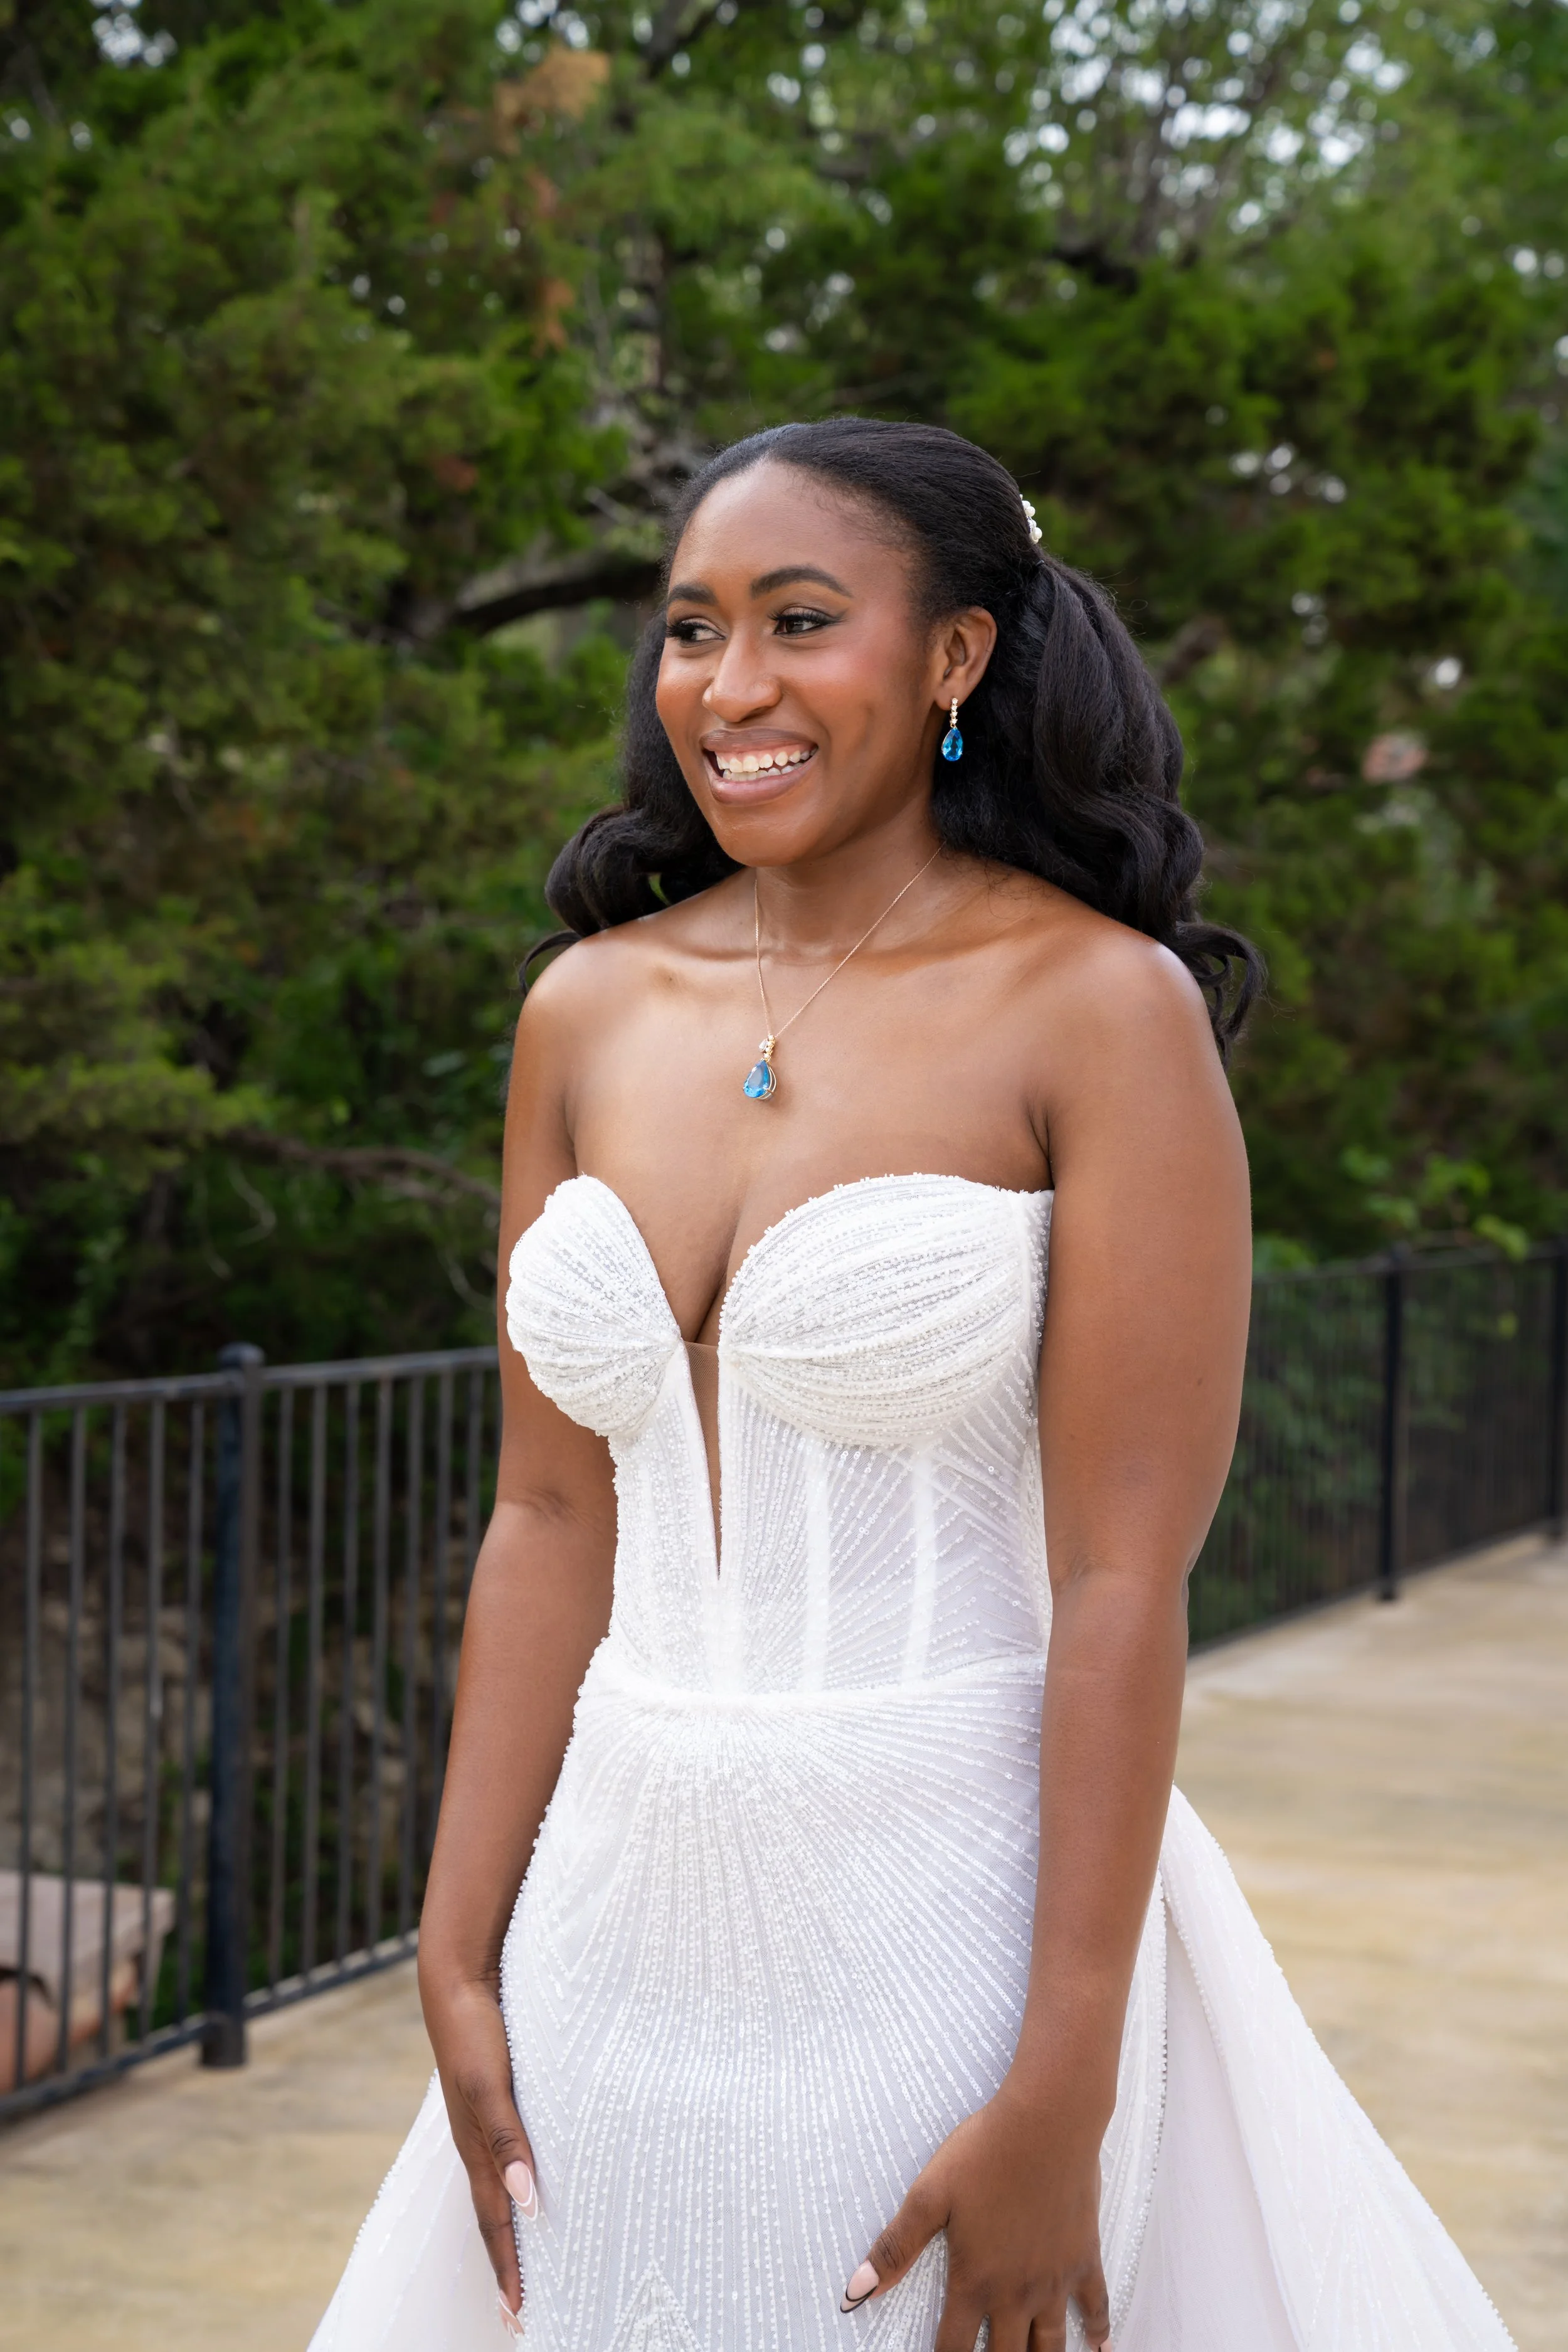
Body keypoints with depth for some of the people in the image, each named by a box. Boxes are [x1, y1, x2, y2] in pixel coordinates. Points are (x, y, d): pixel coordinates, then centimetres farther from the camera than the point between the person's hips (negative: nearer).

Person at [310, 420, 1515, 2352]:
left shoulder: (1102, 1007, -11)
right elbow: (548, 1524, 6)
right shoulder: (591, 1011, 4)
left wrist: (1060, 2101, -16)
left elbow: (1124, 1580, -14)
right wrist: (459, 1967, 4)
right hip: (621, 1916, 5)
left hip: (953, 1931, -4)